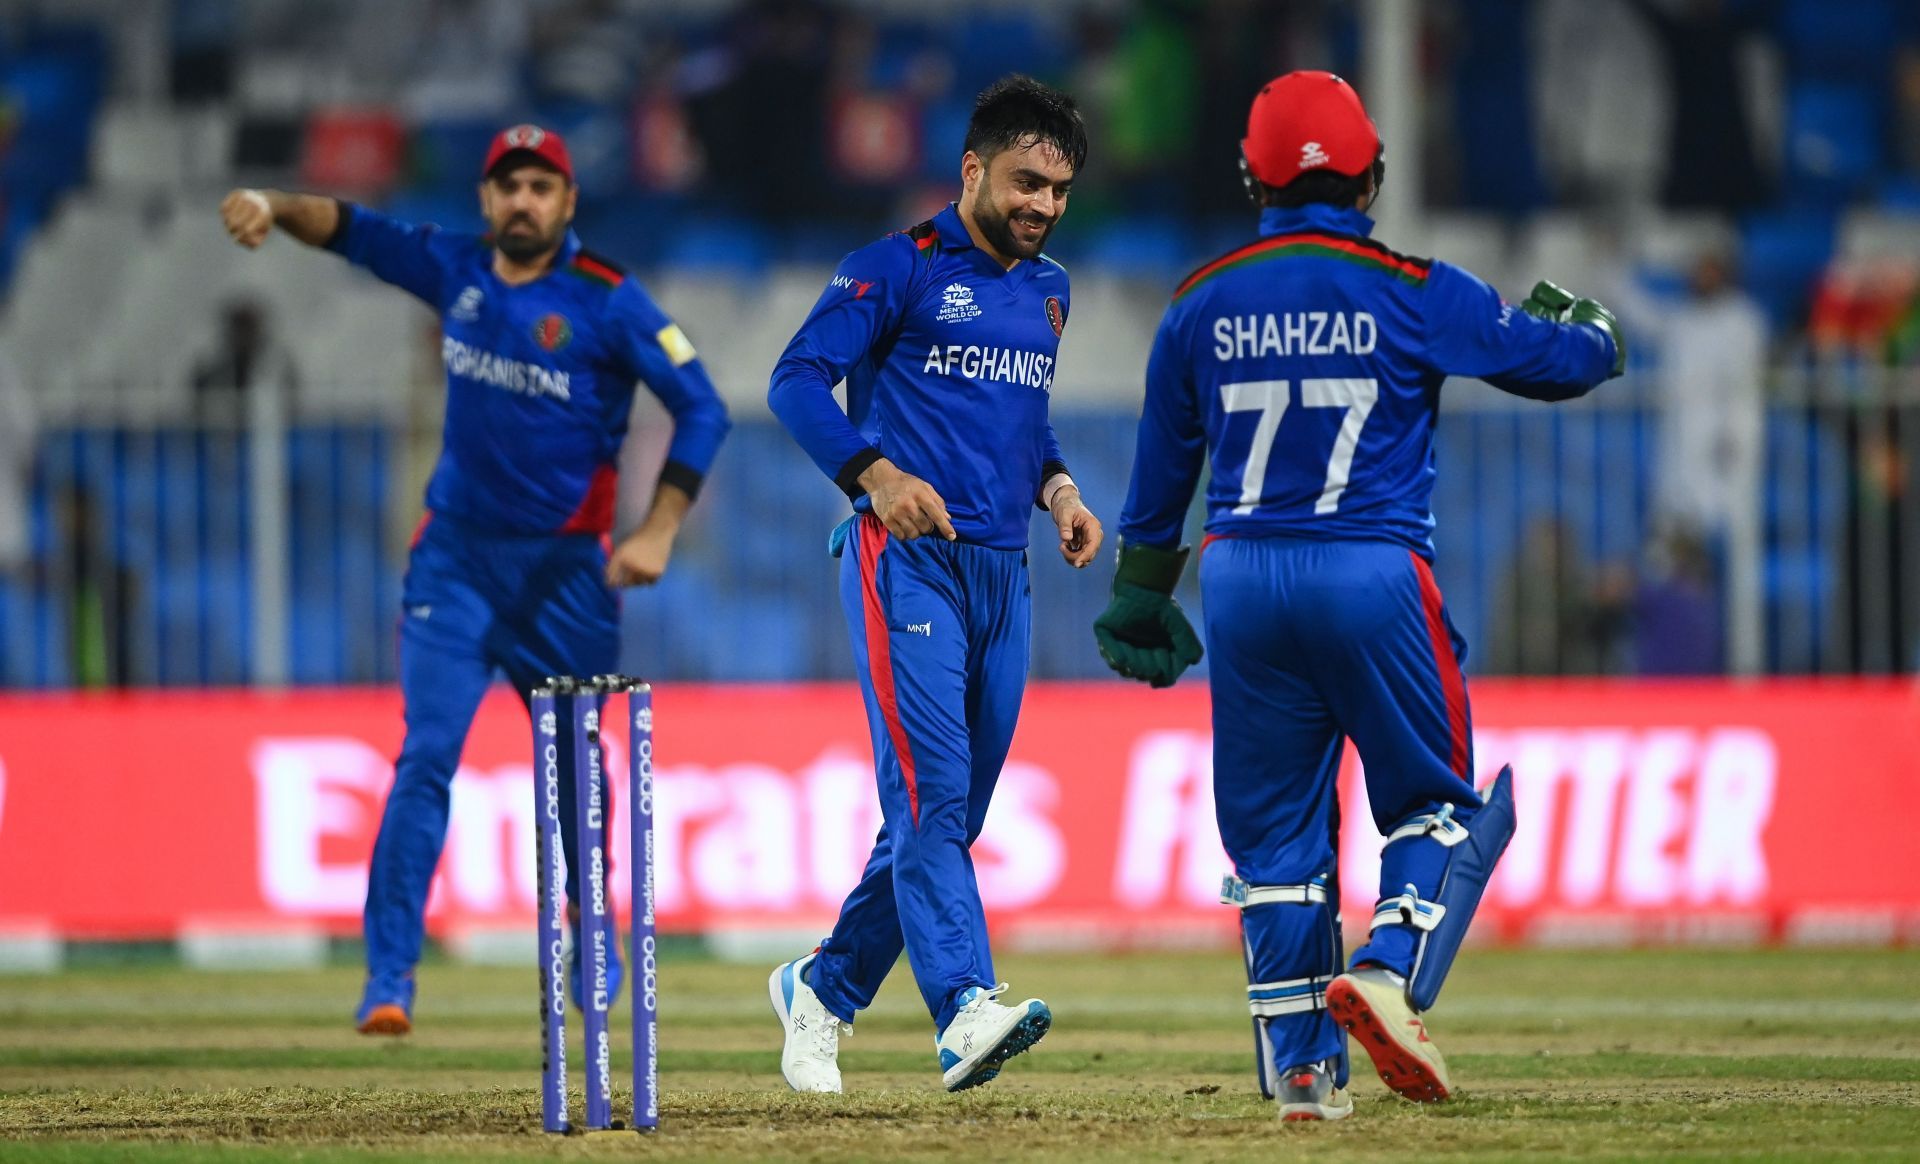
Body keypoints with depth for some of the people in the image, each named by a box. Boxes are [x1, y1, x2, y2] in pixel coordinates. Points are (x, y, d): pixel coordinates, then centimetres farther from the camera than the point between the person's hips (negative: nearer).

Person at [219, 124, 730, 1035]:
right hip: (457, 557, 2)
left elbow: (701, 410, -11)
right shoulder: (458, 270, 2)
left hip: (564, 567, -2)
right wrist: (274, 207, -13)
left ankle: (593, 943, 33)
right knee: (428, 756, -10)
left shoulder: (607, 301, -10)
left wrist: (657, 533, -19)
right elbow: (352, 231, 8)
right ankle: (389, 976, -14)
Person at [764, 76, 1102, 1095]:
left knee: (950, 817, 8)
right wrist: (875, 474, -23)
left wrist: (1055, 486, 10)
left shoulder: (1047, 291, 18)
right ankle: (965, 1010, -30)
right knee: (929, 790, -18)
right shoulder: (899, 268, -4)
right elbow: (797, 379, -9)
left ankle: (823, 990, 24)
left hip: (1002, 572, 7)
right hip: (906, 557, -7)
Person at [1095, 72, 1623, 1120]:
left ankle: (1301, 1065, 7)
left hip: (1241, 584, 3)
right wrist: (1596, 333, 28)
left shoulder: (1201, 304, 6)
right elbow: (1555, 361, 4)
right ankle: (1389, 969, -14)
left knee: (1275, 828, 9)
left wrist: (1141, 595, 26)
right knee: (1443, 799, 10)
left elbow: (1161, 469, 14)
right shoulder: (1410, 291, -5)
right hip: (1373, 578, -3)